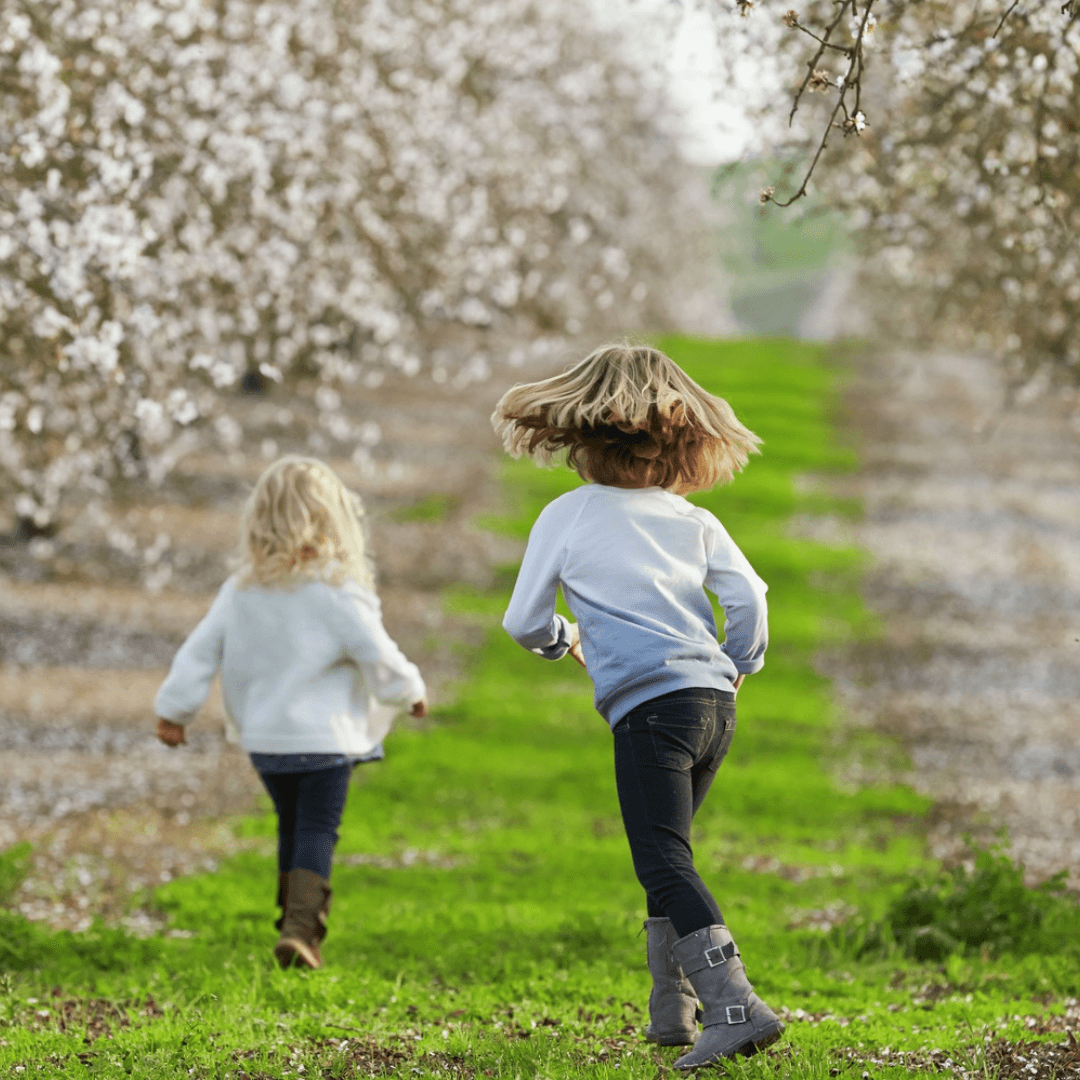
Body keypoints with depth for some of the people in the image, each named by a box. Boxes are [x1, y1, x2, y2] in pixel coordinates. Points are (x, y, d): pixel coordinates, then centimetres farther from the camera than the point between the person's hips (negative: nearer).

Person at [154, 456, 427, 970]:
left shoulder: (240, 591, 1)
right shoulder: (337, 593, -13)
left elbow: (199, 651, 4)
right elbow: (378, 656, -10)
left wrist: (174, 709, 14)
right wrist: (410, 691, 10)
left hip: (263, 739, 5)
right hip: (324, 738, -5)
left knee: (292, 828, 19)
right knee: (317, 832, -2)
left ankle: (296, 926, 23)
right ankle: (300, 927, -17)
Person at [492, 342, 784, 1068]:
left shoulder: (565, 517, 5)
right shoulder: (694, 520, 15)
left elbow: (524, 621, 9)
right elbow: (749, 597, 4)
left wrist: (563, 639, 31)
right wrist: (739, 665, 23)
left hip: (649, 703, -6)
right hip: (714, 701, 6)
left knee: (665, 862, -13)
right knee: (668, 852, 21)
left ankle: (735, 1007, -30)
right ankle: (672, 1008, 19)